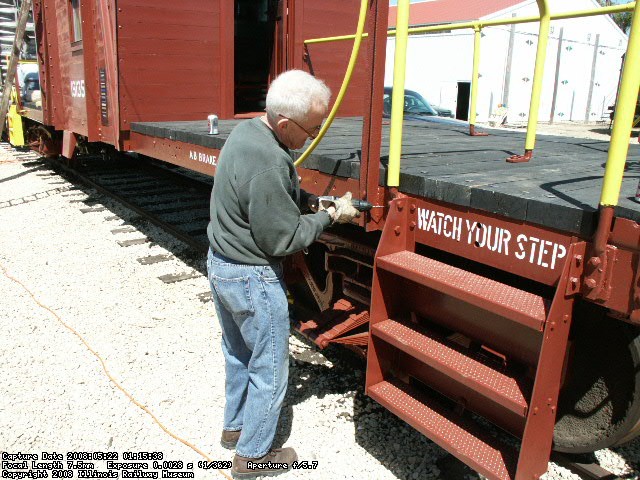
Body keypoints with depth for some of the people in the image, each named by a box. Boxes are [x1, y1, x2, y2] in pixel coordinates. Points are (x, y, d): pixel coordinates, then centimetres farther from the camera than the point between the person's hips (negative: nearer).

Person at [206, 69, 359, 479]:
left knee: (238, 354, 25)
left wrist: (310, 199, 0)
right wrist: (331, 217, -12)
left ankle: (235, 426, 45)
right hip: (252, 277, -9)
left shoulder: (246, 130, 0)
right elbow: (283, 239, -23)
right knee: (269, 369, 10)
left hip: (220, 263, 9)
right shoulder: (268, 164, -30)